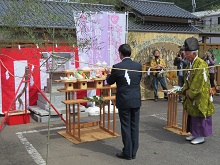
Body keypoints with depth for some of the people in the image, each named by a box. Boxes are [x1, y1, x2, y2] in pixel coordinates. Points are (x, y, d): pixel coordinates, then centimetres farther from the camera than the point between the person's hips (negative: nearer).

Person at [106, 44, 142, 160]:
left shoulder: (117, 67, -12)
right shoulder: (138, 66, -1)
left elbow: (109, 82, 2)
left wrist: (108, 74, 23)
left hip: (124, 101, -4)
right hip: (136, 101, 4)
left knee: (126, 127, 5)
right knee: (134, 126, 12)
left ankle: (127, 153, 14)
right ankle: (133, 152, 22)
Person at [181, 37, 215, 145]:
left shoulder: (201, 65, -19)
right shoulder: (190, 64, 9)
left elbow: (199, 83, -21)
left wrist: (190, 93, -14)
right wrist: (185, 91, 0)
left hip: (200, 97, -8)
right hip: (191, 96, 8)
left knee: (199, 115, 0)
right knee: (192, 115, 14)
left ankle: (201, 136, 11)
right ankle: (194, 134, 27)